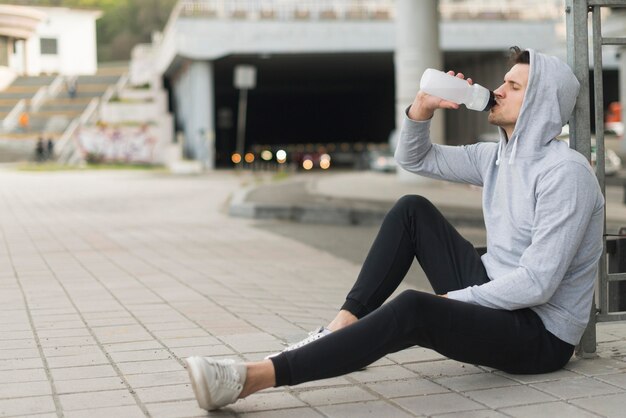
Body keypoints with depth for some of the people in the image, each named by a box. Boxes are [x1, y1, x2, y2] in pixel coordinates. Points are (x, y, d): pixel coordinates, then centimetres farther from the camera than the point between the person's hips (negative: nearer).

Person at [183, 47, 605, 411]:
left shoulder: (564, 172, -19)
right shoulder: (497, 157, 8)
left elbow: (537, 283, -26)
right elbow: (414, 159, 18)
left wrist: (454, 300, -16)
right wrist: (421, 109, -2)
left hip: (540, 334, -9)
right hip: (493, 293, 9)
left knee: (414, 309, -35)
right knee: (412, 210, 3)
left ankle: (253, 377, -40)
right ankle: (342, 328, -6)